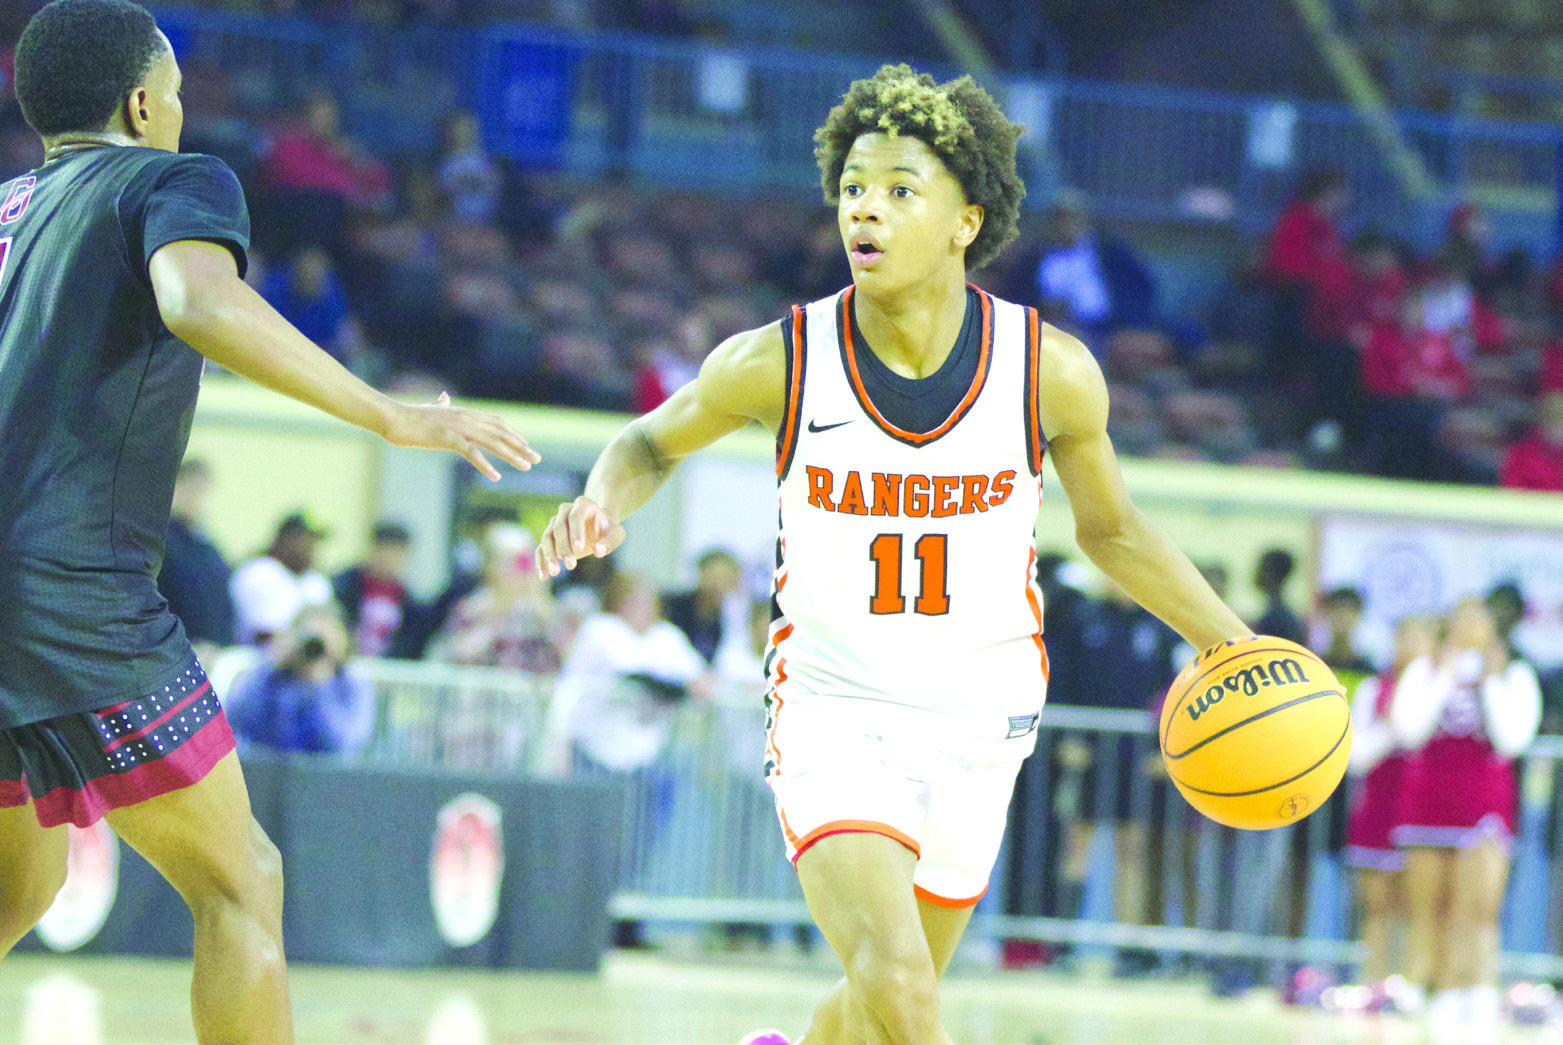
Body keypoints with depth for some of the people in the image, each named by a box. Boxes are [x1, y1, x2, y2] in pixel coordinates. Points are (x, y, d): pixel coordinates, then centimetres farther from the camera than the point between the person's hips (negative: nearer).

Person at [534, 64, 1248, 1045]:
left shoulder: (1051, 371, -13)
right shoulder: (778, 363, -16)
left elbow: (1112, 530, 5)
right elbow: (655, 442, 5)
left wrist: (1238, 650, 1)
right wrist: (604, 502, -17)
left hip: (977, 725, 3)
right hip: (832, 714, -3)